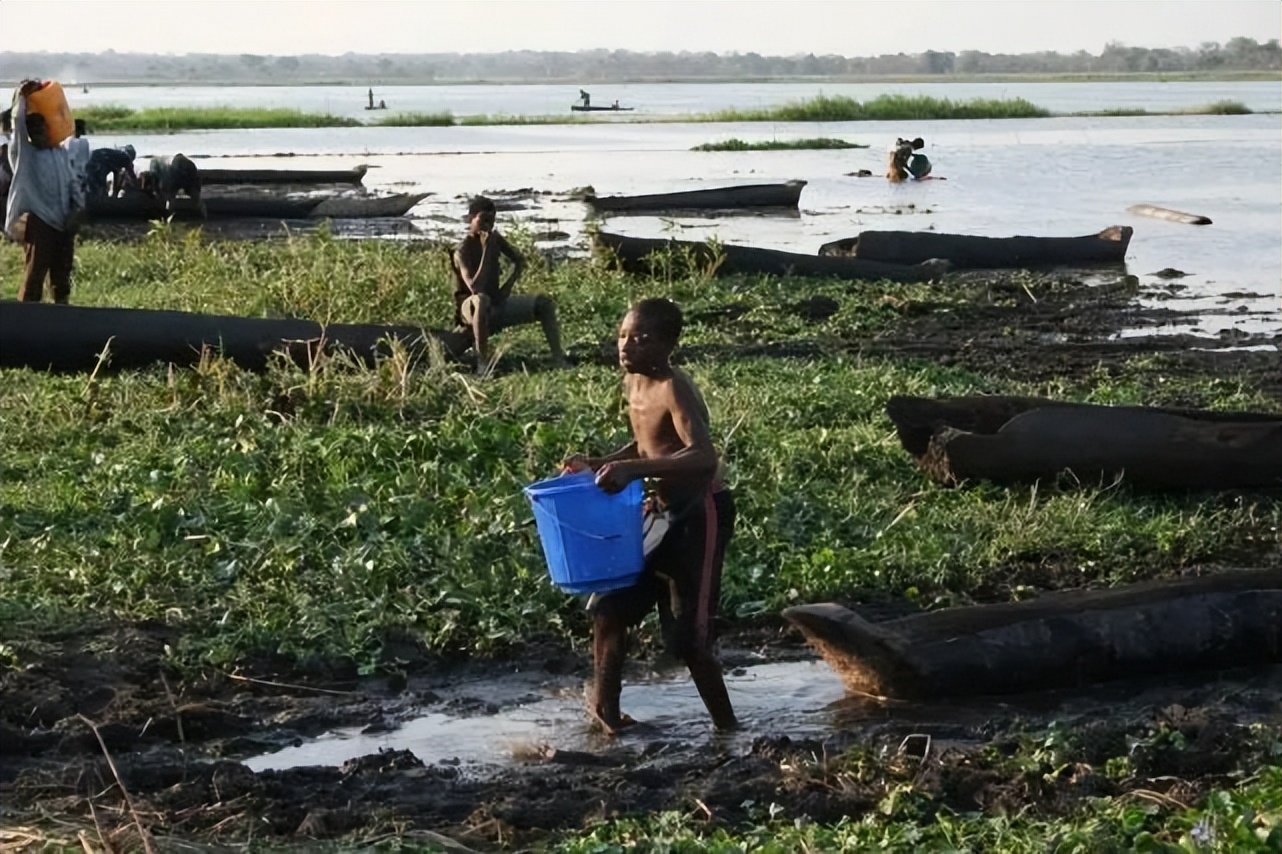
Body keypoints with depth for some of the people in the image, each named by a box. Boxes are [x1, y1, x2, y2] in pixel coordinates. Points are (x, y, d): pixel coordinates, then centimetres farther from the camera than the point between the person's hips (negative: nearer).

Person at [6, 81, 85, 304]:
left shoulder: (61, 153, 15)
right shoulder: (22, 153, 0)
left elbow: (72, 182, 14)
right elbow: (18, 122, -12)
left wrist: (78, 207, 0)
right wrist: (22, 95, -5)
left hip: (63, 221, 5)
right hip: (37, 220, -5)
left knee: (62, 271, 11)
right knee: (35, 271, -8)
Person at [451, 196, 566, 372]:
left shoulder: (495, 239, 1)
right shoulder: (463, 251, -20)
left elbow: (519, 261, 17)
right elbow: (475, 288, -33)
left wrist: (507, 286, -1)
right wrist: (486, 250, -31)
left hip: (496, 304, 7)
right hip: (471, 310, -7)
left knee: (545, 304, -3)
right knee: (481, 300, -43)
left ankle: (558, 359, -8)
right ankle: (483, 363, -40)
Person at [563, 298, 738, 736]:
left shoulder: (674, 389, -22)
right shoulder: (633, 383, 5)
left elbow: (704, 457, -37)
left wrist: (635, 469, -44)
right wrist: (598, 465, 7)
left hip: (700, 515, -9)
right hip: (662, 511, 9)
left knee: (688, 635, -7)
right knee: (609, 605, 10)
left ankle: (726, 725, 8)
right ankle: (605, 708, 23)